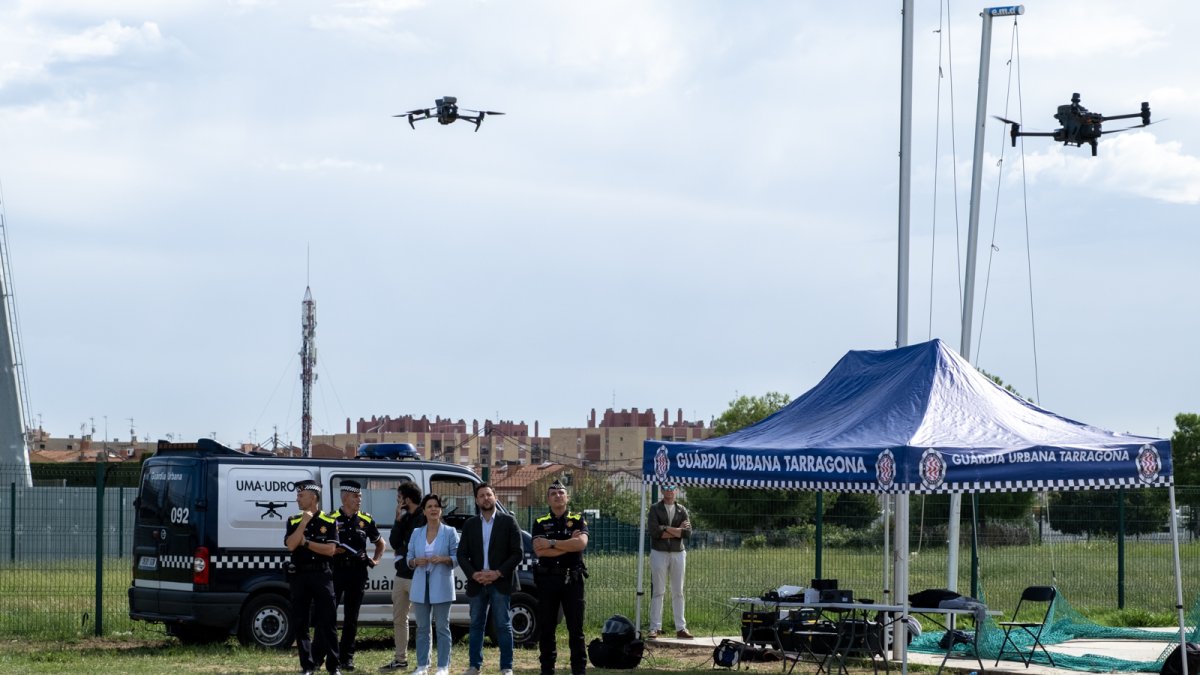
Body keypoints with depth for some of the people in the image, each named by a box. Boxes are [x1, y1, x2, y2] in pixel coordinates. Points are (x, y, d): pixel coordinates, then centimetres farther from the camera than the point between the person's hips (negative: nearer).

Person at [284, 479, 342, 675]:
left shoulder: (329, 522, 2)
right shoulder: (294, 521, 8)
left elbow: (330, 549, -8)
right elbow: (290, 545, -8)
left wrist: (306, 543, -9)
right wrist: (304, 522, -11)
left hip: (321, 574, -3)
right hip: (299, 575, 3)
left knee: (327, 621, -3)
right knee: (300, 622, 3)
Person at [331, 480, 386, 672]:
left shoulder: (366, 520, 10)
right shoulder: (331, 519, 0)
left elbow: (380, 543, 22)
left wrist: (375, 560, 7)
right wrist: (335, 550, -15)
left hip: (357, 572, 3)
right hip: (335, 570, -3)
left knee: (351, 618, 7)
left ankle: (347, 657, 13)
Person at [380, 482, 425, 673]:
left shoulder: (424, 518, -13)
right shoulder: (405, 518, 11)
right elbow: (394, 543, 3)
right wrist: (399, 519, -5)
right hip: (401, 576, 9)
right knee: (398, 619, 14)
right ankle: (400, 659, 23)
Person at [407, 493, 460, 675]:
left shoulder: (449, 532, 1)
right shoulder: (416, 533, 10)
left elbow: (457, 557, -1)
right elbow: (409, 559, 11)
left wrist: (443, 559, -19)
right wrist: (416, 561, -11)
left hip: (441, 585, -3)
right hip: (421, 585, 3)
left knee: (442, 626, -1)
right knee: (422, 627, 6)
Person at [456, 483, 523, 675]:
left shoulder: (508, 522, 0)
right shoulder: (470, 525, 10)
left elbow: (518, 553, -4)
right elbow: (462, 554, 6)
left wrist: (498, 573, -13)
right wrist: (473, 574, -11)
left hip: (501, 583, -3)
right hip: (477, 583, 3)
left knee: (503, 626, -2)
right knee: (476, 625, 8)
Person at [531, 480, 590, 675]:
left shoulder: (577, 520, 5)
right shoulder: (540, 523, 7)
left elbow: (581, 543, -15)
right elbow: (539, 550, -9)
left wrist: (552, 543, -13)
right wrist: (568, 544, -12)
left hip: (572, 579, -1)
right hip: (547, 579, 1)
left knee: (576, 628, -1)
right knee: (545, 627, 4)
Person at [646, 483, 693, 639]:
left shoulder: (682, 510, 10)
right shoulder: (655, 509, 1)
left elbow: (688, 532, -3)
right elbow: (653, 530, -15)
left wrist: (666, 529, -10)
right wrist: (677, 530, -10)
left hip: (678, 554, 3)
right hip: (659, 554, -3)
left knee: (678, 592, 6)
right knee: (657, 592, -3)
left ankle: (681, 628, 9)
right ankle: (654, 628, -2)